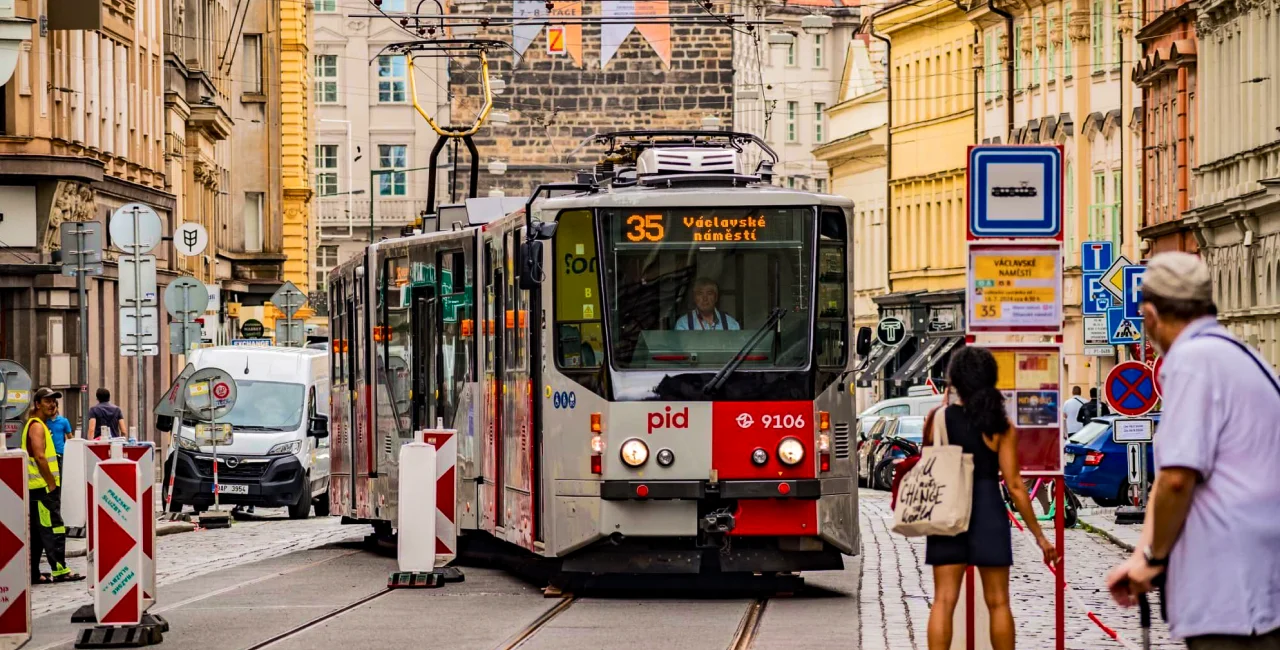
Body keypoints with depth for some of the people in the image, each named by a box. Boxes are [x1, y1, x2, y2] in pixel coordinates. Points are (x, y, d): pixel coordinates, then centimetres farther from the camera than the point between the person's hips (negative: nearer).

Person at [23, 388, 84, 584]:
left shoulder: (40, 425, 19)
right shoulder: (37, 426, -12)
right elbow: (40, 457, -21)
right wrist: (51, 483, -18)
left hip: (36, 487, 10)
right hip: (42, 487, -10)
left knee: (36, 533, 10)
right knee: (54, 528, -10)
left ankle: (32, 573, 11)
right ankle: (59, 570, -10)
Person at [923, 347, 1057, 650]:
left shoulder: (938, 418, -2)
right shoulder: (1001, 427, -6)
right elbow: (1014, 485, -7)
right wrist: (1039, 535, -1)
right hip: (987, 512, -1)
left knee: (944, 600, 2)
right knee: (998, 602, 9)